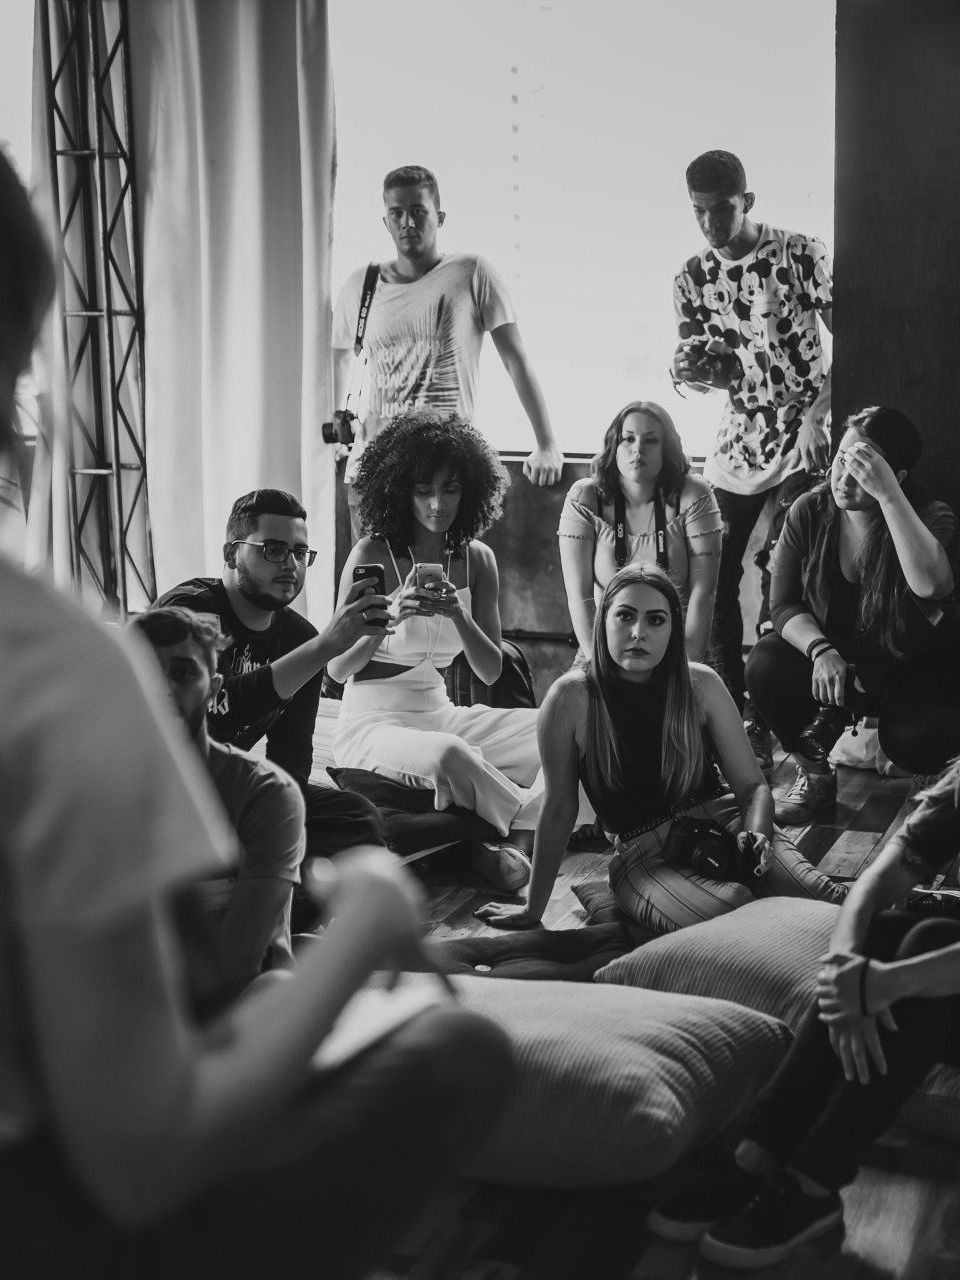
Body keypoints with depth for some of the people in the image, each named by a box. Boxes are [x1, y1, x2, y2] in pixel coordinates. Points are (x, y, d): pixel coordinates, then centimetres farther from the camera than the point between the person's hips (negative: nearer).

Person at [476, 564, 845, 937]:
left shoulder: (701, 685, -2)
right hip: (642, 855, -2)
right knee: (729, 912, -34)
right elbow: (558, 809, 1)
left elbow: (753, 785, 4)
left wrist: (756, 834, -19)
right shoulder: (571, 698, -9)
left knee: (815, 895, -27)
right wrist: (533, 909, 7)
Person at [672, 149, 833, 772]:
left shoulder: (802, 255, -9)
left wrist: (818, 415, -18)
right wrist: (690, 373, -18)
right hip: (737, 443, 5)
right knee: (714, 578, 2)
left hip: (803, 445, -5)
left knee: (779, 585, -10)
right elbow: (707, 368, 6)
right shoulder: (692, 278, 5)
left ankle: (761, 727, -1)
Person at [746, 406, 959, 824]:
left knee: (918, 743, -32)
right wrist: (820, 650, -28)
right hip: (831, 659, 3)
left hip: (912, 671, -2)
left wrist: (888, 496, -43)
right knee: (765, 664, -28)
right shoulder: (809, 512, -8)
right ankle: (815, 775, -1)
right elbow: (784, 605, -7)